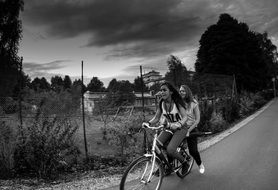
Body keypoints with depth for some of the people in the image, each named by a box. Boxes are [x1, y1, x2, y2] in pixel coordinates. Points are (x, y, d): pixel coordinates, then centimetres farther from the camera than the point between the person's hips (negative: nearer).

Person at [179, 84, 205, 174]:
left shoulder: (193, 103, -8)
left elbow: (197, 119, -9)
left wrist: (189, 130, -17)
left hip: (191, 129, -2)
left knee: (193, 151, -5)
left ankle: (200, 164, 27)